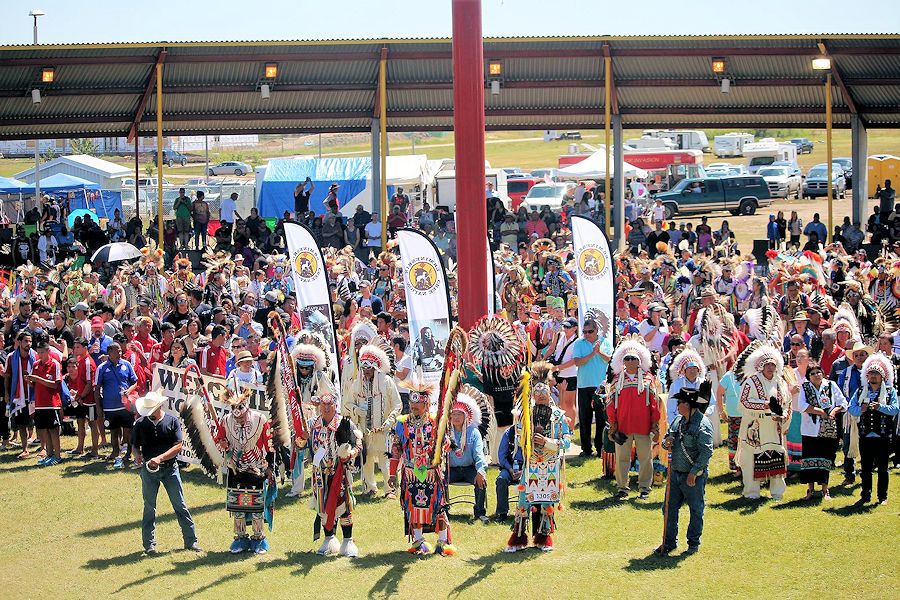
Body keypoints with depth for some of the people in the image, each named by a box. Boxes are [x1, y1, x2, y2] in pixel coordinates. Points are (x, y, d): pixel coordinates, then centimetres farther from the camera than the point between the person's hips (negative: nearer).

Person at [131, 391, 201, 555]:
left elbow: (178, 446, -10)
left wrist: (160, 458, -20)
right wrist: (137, 455, -15)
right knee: (149, 508, 7)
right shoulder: (141, 424, 2)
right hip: (148, 470, 1)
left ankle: (190, 541, 10)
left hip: (170, 469, -1)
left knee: (180, 506, 3)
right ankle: (149, 544, 14)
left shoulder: (172, 421, -4)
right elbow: (134, 445, 9)